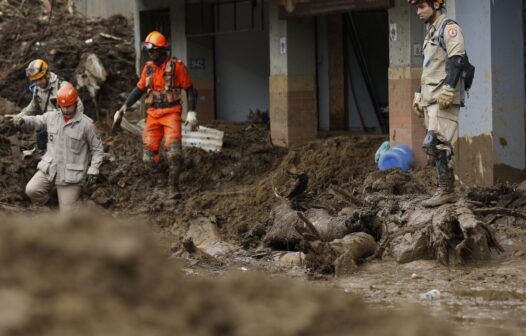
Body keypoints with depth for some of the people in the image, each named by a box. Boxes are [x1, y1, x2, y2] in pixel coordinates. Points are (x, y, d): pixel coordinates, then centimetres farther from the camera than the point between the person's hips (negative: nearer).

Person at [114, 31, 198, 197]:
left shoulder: (176, 66, -6)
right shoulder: (148, 67, 9)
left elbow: (190, 89, -1)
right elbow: (139, 89, 18)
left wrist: (191, 112, -10)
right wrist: (124, 107, 10)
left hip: (171, 112, -5)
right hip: (153, 113, 5)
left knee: (173, 148, -19)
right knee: (150, 150, -3)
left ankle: (173, 186, -18)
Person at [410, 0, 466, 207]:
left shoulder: (449, 28, -6)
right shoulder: (430, 33, 24)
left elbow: (457, 59, -18)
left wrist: (448, 89, -25)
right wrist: (419, 95, 24)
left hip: (444, 99, -10)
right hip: (430, 100, 10)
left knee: (435, 144, -17)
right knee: (434, 147, 7)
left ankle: (445, 191, -14)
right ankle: (448, 191, 9)